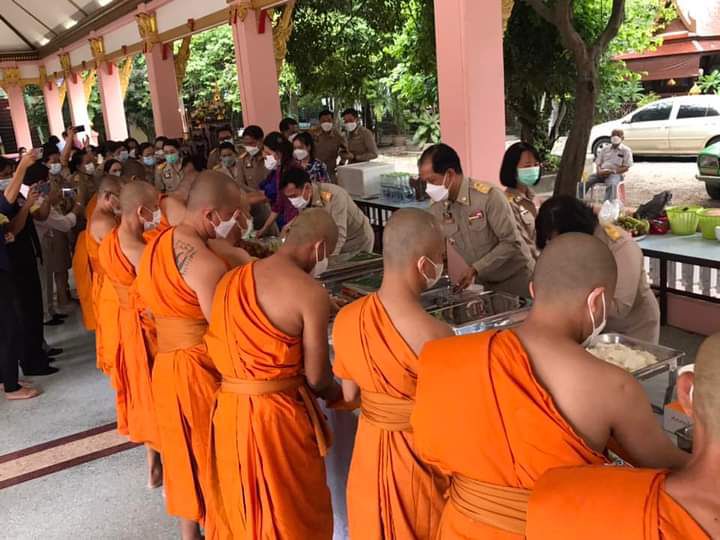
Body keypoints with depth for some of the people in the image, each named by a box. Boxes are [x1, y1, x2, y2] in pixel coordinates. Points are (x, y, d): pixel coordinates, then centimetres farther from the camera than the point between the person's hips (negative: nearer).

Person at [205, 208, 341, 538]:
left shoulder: (229, 280, 5)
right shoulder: (311, 293, -15)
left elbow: (219, 352, 10)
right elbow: (316, 378, -10)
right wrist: (339, 396, 11)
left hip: (228, 409, 6)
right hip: (278, 414, -6)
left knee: (237, 508, 25)